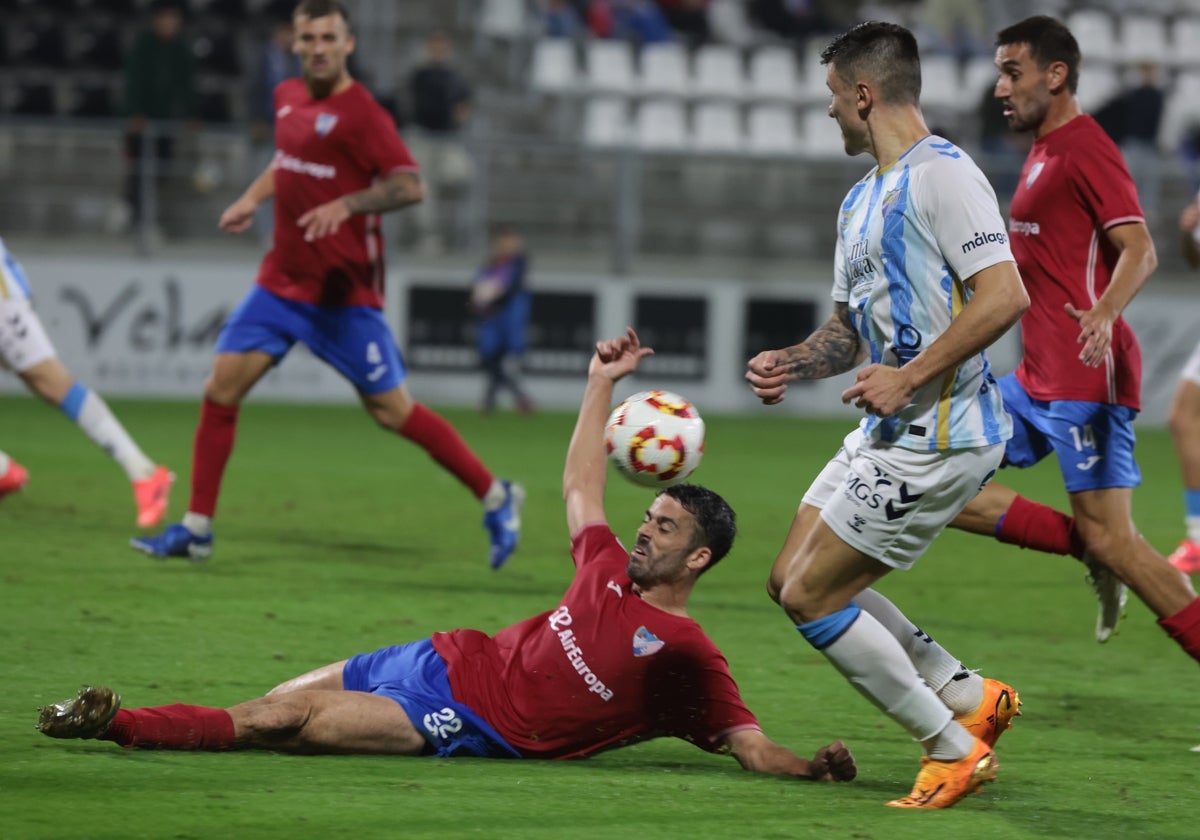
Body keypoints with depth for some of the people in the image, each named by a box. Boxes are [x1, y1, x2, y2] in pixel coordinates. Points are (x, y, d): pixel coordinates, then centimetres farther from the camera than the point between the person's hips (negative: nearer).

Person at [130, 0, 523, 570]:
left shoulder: (360, 112, -13)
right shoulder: (288, 98, 9)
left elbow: (409, 186, -20)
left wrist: (346, 205, -32)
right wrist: (253, 197, 14)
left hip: (343, 291, -7)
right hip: (282, 280, 7)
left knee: (390, 410, -3)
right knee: (221, 388, -2)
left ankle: (495, 499, 11)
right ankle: (196, 528, 6)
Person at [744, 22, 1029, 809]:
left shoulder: (942, 176, -15)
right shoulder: (862, 198, 17)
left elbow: (1004, 298, -24)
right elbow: (852, 328, 25)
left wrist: (908, 378, -24)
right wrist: (791, 362, 5)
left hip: (940, 436, -10)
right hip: (890, 432, 10)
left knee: (812, 596, -9)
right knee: (794, 582, 13)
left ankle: (955, 749, 1)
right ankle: (971, 700, 20)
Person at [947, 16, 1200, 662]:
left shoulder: (1085, 149, -11)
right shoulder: (1044, 152, 19)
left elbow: (1139, 251, -22)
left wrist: (1105, 312, -39)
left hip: (1085, 379, -10)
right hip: (1037, 381, 10)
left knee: (1110, 538, -14)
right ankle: (1092, 557, 8)